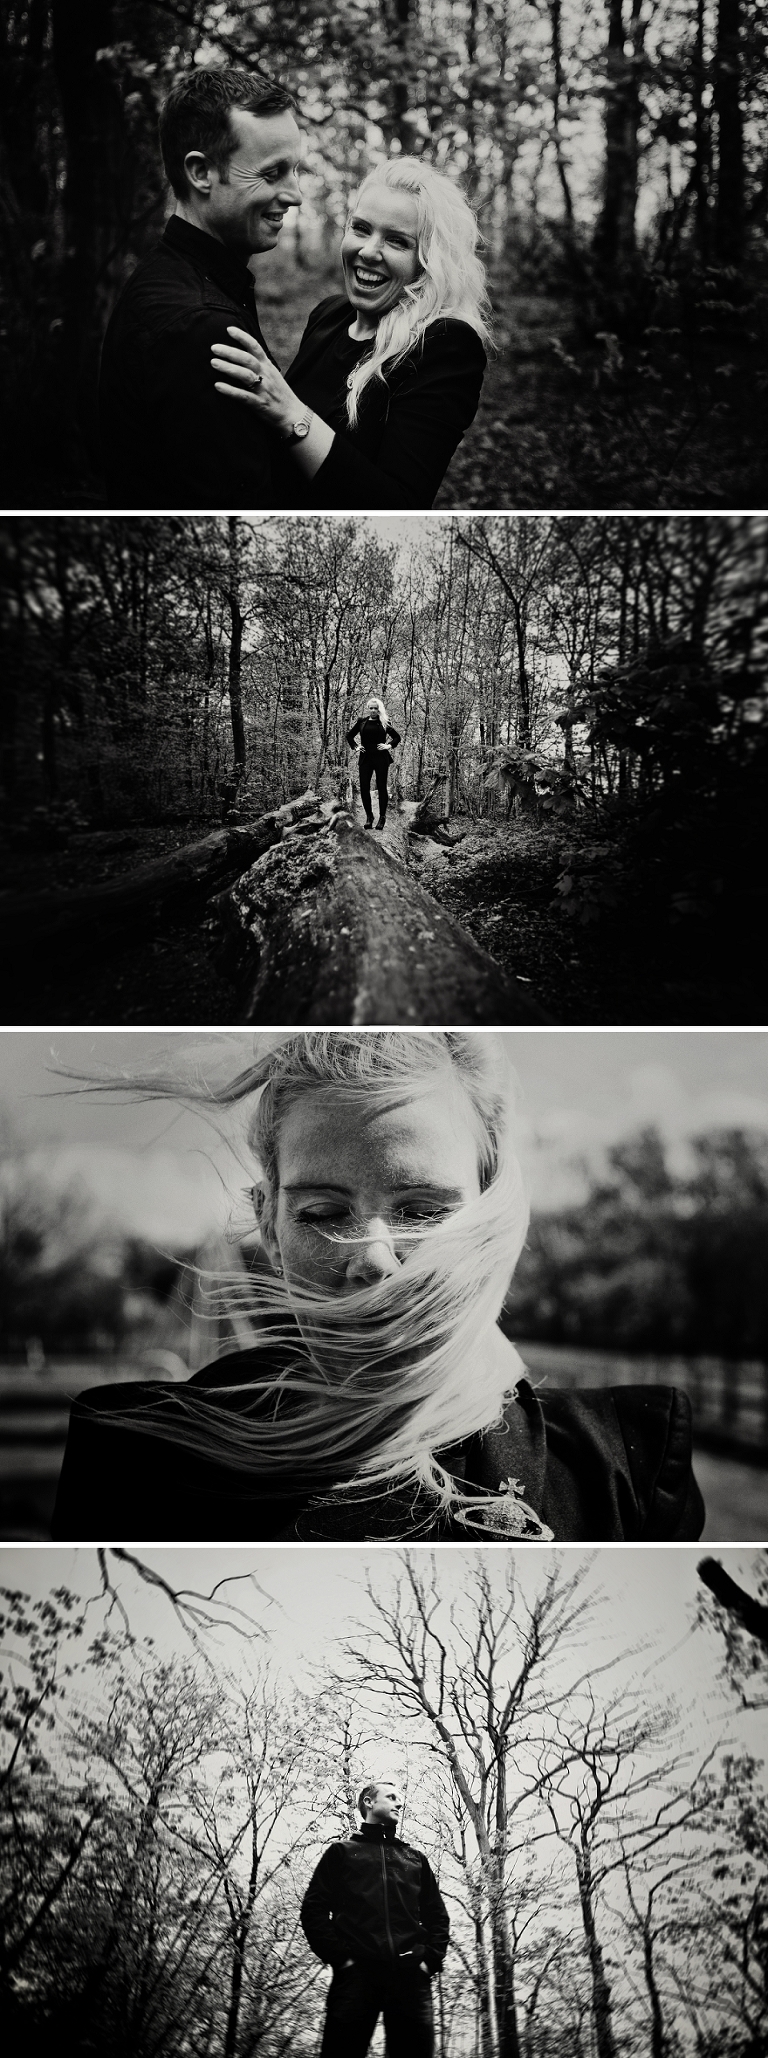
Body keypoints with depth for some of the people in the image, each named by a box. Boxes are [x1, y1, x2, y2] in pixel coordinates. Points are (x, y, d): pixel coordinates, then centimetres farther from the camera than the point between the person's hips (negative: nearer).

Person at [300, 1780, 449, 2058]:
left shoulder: (416, 1859, 27)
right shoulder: (342, 1852, 17)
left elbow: (437, 1916, 22)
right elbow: (314, 1910, 8)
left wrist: (430, 1959, 4)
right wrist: (339, 1957, -6)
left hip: (410, 1975, 3)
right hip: (356, 1973, -3)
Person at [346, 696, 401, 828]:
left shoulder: (384, 723, 4)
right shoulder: (362, 721, 8)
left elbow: (397, 737, 12)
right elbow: (349, 735, 20)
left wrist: (389, 746, -2)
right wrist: (354, 747, 7)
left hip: (381, 758, -2)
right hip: (365, 758, 2)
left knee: (381, 787, 1)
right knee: (364, 788, -2)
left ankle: (382, 817, 9)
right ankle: (369, 816, 11)